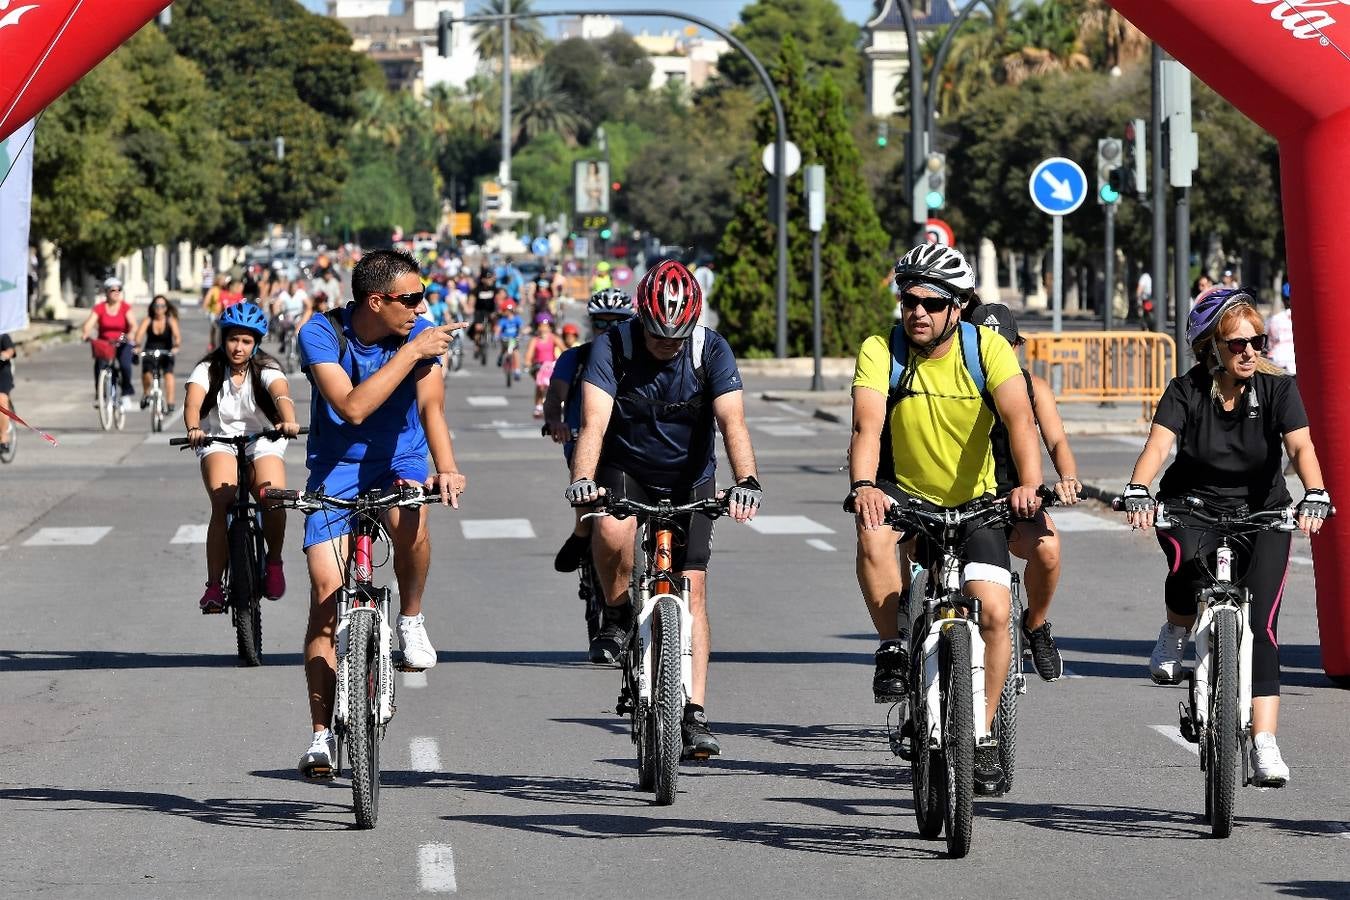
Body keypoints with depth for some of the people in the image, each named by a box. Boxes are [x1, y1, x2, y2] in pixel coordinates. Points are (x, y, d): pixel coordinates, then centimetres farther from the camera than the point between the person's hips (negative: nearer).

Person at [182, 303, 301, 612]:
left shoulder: (266, 370, -10)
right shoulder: (208, 369, -8)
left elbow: (281, 394, -31)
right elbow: (193, 401, -25)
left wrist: (289, 421, -53)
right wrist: (194, 429, -48)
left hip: (263, 443, 0)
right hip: (219, 442, 0)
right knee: (222, 501, -27)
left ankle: (274, 561, 1)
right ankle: (214, 584, -23)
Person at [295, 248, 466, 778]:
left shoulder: (420, 333, -12)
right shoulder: (320, 335, -17)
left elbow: (431, 406, -21)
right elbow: (351, 407, -29)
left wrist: (446, 467, -39)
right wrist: (409, 355, -31)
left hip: (398, 461, 1)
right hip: (336, 468, -1)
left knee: (409, 521, -36)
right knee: (326, 597, -10)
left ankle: (411, 619, -6)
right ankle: (322, 734, -4)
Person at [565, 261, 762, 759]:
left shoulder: (712, 351, -19)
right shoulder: (613, 346, -21)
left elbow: (732, 422, -30)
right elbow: (594, 422, -31)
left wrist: (746, 482, -47)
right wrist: (582, 479, -49)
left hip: (689, 479, 1)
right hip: (625, 469, -1)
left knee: (692, 587, -8)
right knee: (611, 531, -34)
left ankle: (693, 715, -6)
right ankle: (617, 616, -5)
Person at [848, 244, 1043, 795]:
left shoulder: (988, 350, -15)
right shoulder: (881, 351, -14)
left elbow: (1019, 420, -28)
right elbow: (867, 425, -27)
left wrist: (1028, 485, -47)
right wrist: (864, 485, -47)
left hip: (974, 501, 0)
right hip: (905, 492, 0)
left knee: (994, 613, -15)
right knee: (873, 535, -35)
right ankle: (894, 647, -15)